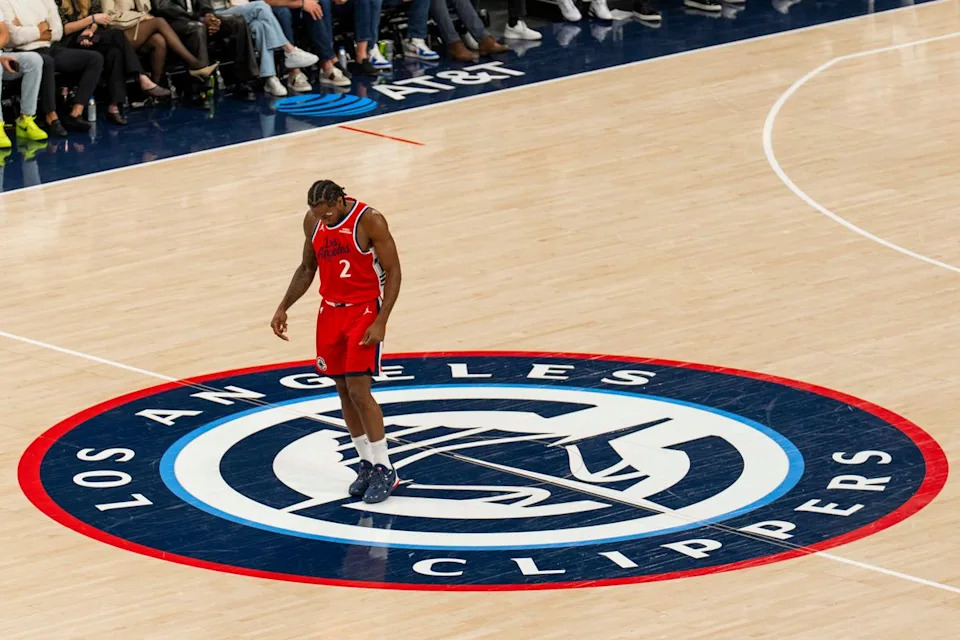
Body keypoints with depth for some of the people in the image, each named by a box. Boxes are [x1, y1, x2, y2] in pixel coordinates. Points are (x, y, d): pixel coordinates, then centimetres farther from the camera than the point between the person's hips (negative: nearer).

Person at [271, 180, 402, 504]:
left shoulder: (369, 221, -19)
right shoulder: (313, 221, 0)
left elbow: (393, 271, -15)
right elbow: (307, 267, 15)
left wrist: (381, 322, -21)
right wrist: (284, 307, 6)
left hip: (364, 310, -6)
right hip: (331, 310, 6)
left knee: (358, 389, -13)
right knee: (343, 390, 6)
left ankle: (384, 470, -5)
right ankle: (367, 463, 17)